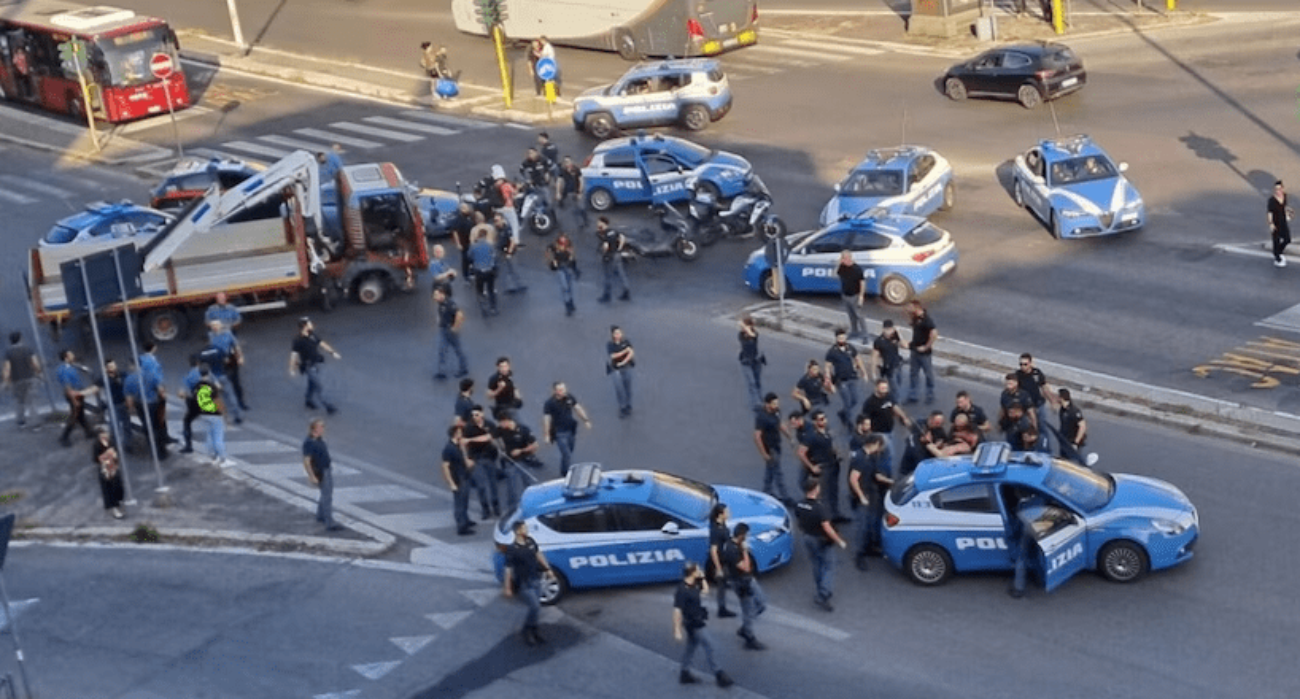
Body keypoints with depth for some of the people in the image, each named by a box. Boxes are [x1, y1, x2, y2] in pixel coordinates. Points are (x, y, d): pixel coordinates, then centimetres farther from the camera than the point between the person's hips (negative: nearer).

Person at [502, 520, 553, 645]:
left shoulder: (530, 541, -2)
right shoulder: (512, 549, -21)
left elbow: (538, 554, 16)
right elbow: (508, 569, -17)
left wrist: (548, 569, 19)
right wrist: (507, 588, -14)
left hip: (535, 580, 7)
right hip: (523, 584, -7)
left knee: (535, 607, 15)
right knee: (535, 607, -11)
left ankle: (533, 632, 31)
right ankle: (526, 631, 8)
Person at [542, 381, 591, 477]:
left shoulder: (569, 397, -3)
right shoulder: (549, 403, -17)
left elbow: (578, 408, 9)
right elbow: (546, 419, -16)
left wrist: (586, 420, 6)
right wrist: (547, 435, -17)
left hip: (571, 430, 6)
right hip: (559, 433, -6)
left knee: (568, 454, 16)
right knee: (567, 455, -10)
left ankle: (564, 474, 33)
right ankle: (566, 475, 1)